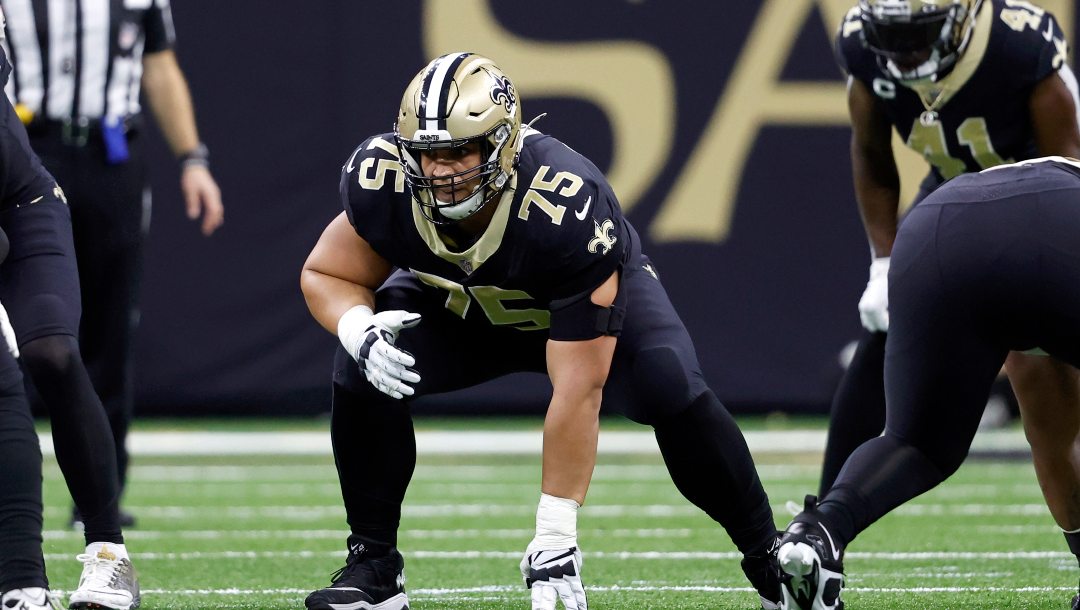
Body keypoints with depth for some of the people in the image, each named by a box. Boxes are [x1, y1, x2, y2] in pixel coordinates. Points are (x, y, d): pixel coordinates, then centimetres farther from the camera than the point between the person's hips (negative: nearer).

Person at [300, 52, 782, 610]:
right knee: (360, 374, -24)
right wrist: (359, 329, -38)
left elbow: (578, 390, -40)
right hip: (457, 305, 3)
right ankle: (372, 564, -6)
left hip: (595, 295, -3)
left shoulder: (565, 208, -43)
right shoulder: (381, 180, -33)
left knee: (671, 389, -29)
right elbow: (326, 276, -12)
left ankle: (768, 558, -9)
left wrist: (555, 535, -40)